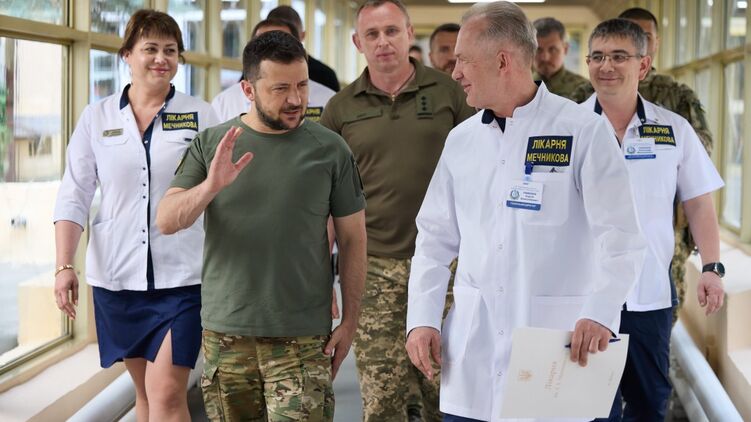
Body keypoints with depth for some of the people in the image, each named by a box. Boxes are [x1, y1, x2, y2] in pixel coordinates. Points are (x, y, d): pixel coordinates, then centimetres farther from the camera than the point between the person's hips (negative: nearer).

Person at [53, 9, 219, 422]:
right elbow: (73, 196, 4)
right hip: (117, 276, 2)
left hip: (182, 276, -2)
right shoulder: (96, 117, 5)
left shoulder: (200, 115, 1)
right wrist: (64, 266, -6)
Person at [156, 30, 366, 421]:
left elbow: (352, 239, 4)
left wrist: (349, 320, 0)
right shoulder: (211, 144, 4)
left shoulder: (330, 150, -1)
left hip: (302, 337, -2)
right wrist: (211, 186, -22)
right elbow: (166, 221, -3)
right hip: (224, 332, 2)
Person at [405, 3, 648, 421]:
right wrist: (422, 320, 3)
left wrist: (601, 314, -25)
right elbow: (436, 240, 14)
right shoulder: (461, 139, 10)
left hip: (557, 347, -4)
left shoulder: (583, 132, -6)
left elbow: (622, 238, -11)